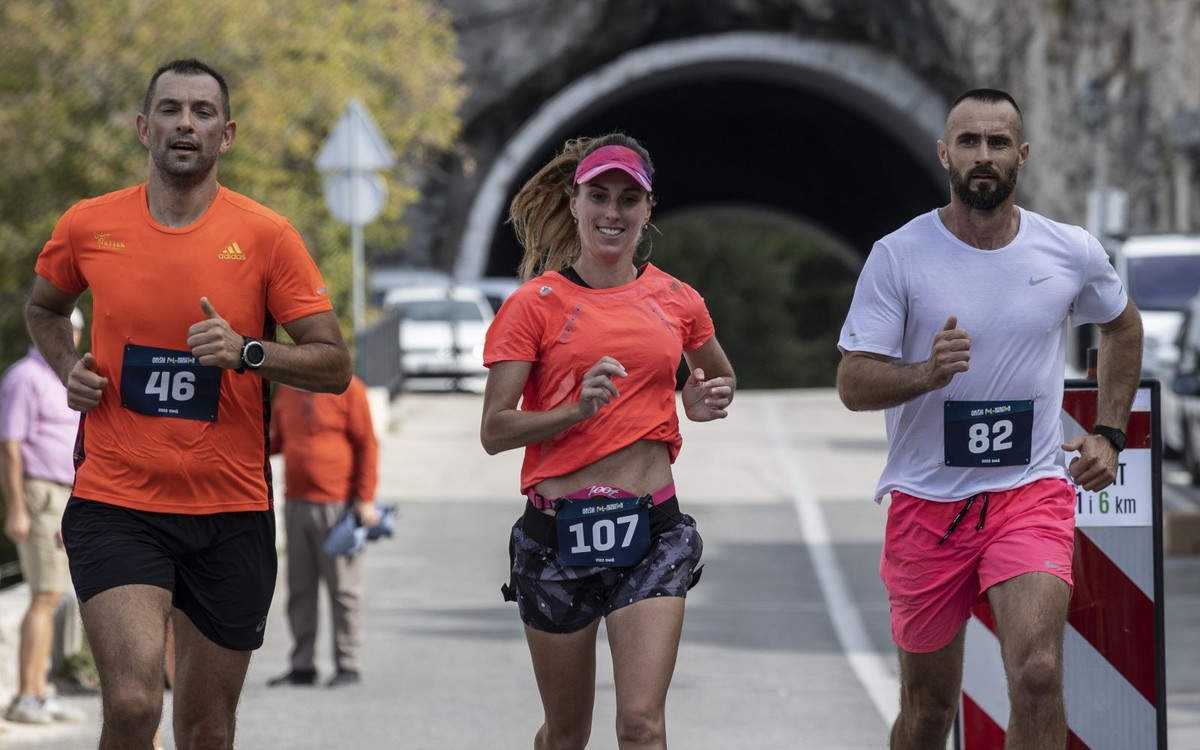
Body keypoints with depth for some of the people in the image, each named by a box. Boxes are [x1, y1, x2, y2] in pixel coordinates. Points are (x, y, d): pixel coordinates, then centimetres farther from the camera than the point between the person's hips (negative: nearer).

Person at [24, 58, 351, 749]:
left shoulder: (266, 236, -2)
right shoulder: (89, 226, 2)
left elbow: (335, 365, -2)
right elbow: (44, 309, 23)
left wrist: (246, 351, -19)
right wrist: (68, 370, 3)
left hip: (231, 513, 1)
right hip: (115, 504, -1)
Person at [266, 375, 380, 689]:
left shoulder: (348, 389, -6)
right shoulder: (287, 392, 12)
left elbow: (367, 445, -7)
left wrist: (366, 498, -11)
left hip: (336, 506, -6)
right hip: (296, 504, 6)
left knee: (342, 587, 1)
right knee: (300, 589, 8)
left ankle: (347, 664, 6)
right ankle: (302, 665, 13)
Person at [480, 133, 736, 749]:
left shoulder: (677, 302, 8)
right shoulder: (537, 303, 0)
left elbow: (721, 376, 29)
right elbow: (494, 431, -5)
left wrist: (707, 401, 6)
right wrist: (579, 408, -20)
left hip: (650, 530, 1)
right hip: (558, 530, -1)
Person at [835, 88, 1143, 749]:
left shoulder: (1072, 253, 1)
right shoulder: (897, 257, -6)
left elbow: (1122, 326, 22)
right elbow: (852, 385, -8)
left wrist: (1109, 434, 14)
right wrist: (927, 372, -27)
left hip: (1032, 493, 0)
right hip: (926, 501, 0)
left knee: (1037, 672, -23)